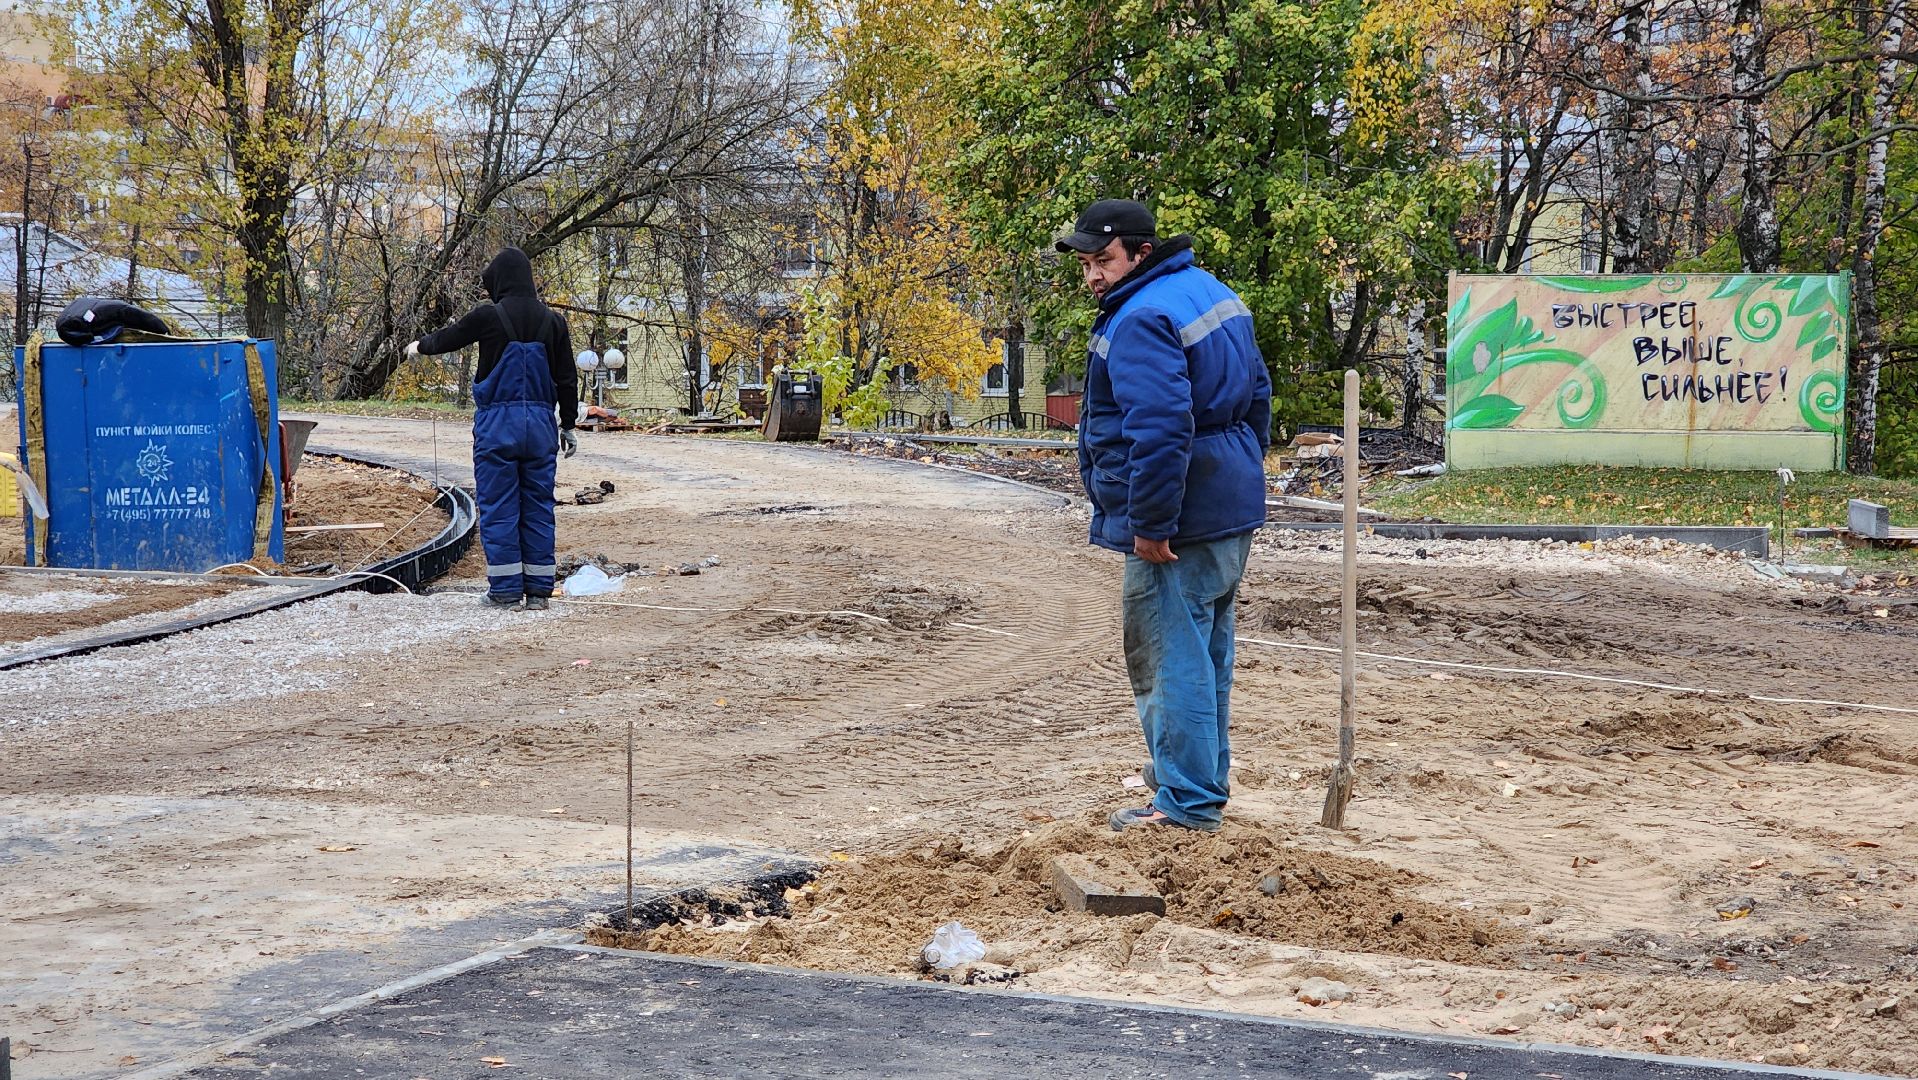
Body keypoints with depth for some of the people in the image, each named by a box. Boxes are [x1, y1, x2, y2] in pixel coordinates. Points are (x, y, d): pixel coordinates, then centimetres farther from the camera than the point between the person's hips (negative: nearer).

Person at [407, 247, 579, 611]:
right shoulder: (553, 321, 4)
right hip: (541, 423, 4)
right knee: (538, 507, 7)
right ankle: (538, 590, 8)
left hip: (497, 422, -4)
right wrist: (568, 426, 16)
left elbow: (445, 339, 10)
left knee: (498, 507, 2)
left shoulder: (488, 317, -7)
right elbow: (566, 379, 7)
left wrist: (419, 346, 33)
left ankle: (505, 590, 1)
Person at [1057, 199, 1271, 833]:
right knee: (1208, 648, 21)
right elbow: (1256, 393, 21)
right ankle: (1202, 773, 35)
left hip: (1178, 524, -11)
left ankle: (1187, 803, -2)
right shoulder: (1214, 294, 13)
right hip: (1233, 514, 11)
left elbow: (1159, 429, -29)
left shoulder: (1142, 320, -20)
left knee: (1170, 659, -5)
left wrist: (1150, 524, -24)